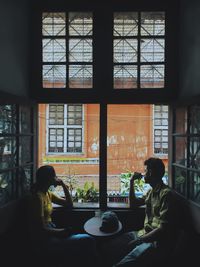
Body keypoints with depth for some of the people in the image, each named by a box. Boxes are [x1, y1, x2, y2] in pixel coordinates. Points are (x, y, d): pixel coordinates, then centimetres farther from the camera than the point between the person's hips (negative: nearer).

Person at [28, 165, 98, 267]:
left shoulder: (48, 193, 9)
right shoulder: (38, 196, -18)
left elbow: (69, 204, 16)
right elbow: (42, 229, -19)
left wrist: (64, 185, 6)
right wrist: (63, 231, -14)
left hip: (50, 234, 9)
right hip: (43, 241, -9)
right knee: (88, 240, -15)